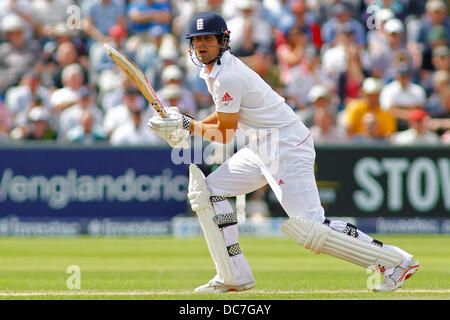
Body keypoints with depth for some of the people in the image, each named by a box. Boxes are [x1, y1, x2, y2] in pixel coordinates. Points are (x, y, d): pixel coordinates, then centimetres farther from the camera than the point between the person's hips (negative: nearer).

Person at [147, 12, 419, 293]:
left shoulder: (227, 77, -18)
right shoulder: (213, 70, 12)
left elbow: (225, 135, -14)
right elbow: (226, 112, 26)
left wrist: (189, 125, -3)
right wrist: (185, 127, 14)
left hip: (287, 147, -11)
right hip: (261, 148, 11)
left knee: (309, 227, -15)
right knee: (207, 190, 6)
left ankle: (396, 261, -10)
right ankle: (235, 277, 6)